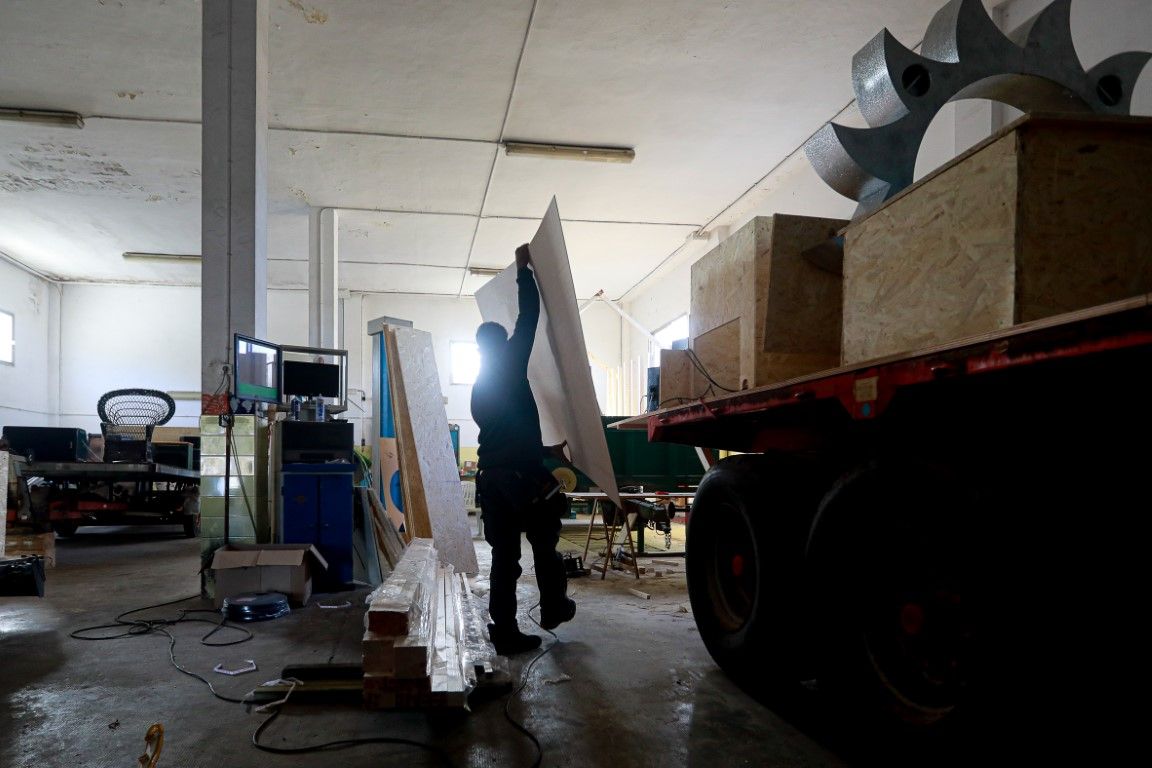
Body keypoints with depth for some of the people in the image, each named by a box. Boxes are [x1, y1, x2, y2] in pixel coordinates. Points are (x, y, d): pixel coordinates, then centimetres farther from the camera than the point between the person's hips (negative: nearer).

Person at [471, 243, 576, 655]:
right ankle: (553, 609, 30)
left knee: (504, 557, 7)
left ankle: (506, 634, 7)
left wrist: (544, 448, 37)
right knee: (544, 543, 14)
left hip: (493, 477, 6)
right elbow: (530, 316, -4)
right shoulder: (511, 365, -3)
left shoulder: (478, 387, 19)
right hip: (524, 476, -6)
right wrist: (523, 269, 6)